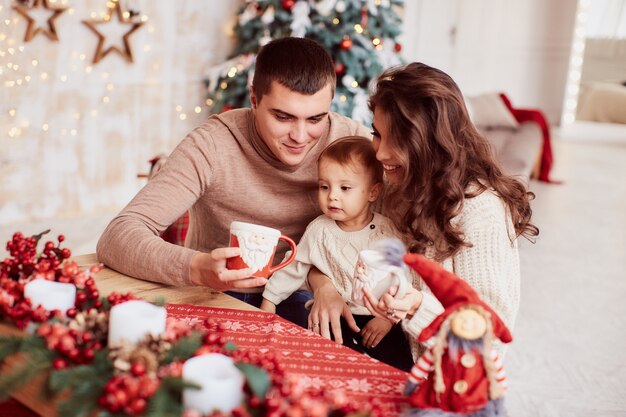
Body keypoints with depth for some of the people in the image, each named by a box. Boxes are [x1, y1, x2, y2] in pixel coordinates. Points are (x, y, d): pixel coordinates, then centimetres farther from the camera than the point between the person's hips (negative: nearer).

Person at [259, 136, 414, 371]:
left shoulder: (387, 231, -5)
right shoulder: (319, 230, -1)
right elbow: (294, 268, 11)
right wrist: (269, 300, 15)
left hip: (379, 319, 0)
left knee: (402, 368, -18)